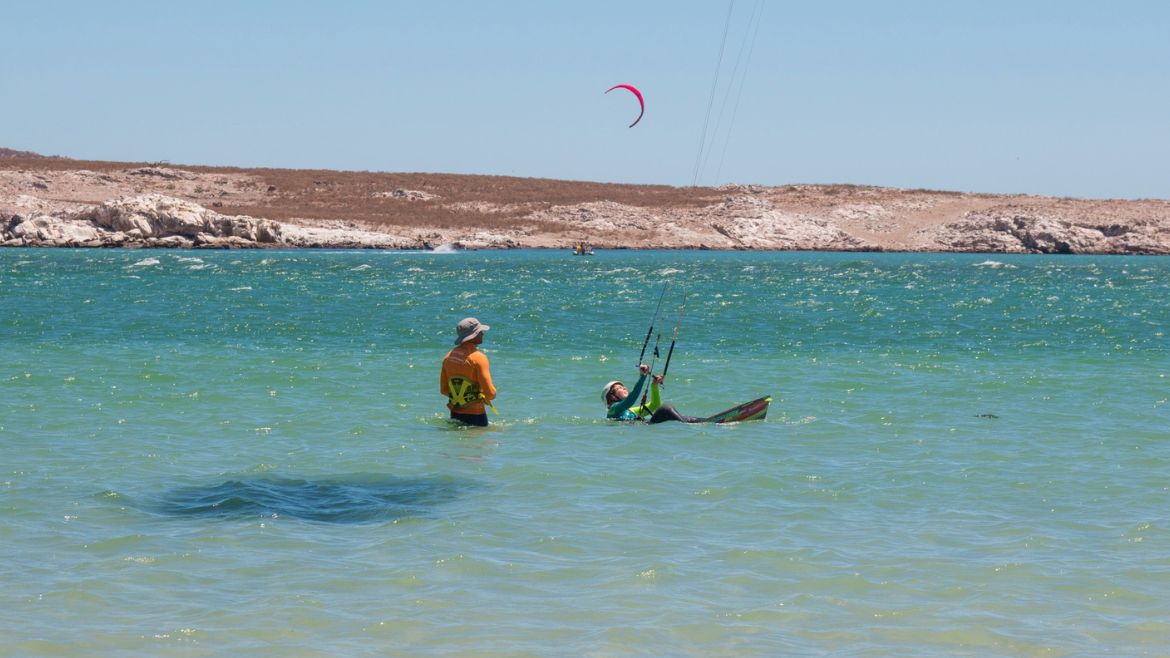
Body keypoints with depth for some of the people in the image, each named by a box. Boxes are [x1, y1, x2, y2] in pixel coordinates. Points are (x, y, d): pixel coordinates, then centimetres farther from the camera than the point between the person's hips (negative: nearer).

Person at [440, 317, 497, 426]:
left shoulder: (449, 356, 5)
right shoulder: (478, 358, -16)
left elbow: (443, 390, 12)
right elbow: (490, 393, -18)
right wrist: (492, 395, 4)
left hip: (455, 413, 7)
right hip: (475, 414, -7)